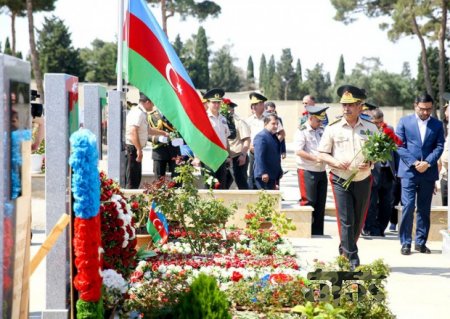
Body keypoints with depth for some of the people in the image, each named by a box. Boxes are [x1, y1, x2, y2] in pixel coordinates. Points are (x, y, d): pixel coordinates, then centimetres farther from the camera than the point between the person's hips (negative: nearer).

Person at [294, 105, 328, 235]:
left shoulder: (322, 131, 14)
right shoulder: (302, 131, -7)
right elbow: (298, 151, -17)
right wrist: (316, 158, -20)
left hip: (321, 171, 7)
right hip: (307, 172, -7)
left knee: (320, 203, 8)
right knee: (308, 202, -7)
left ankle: (318, 233, 15)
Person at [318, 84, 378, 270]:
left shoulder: (370, 128, 4)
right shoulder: (333, 128, 1)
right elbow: (322, 154, 4)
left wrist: (370, 163, -12)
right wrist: (335, 162, -15)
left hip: (363, 180, 2)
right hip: (340, 180, -2)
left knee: (359, 221, 10)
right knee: (346, 220, -9)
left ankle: (345, 251, 30)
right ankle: (352, 258, -7)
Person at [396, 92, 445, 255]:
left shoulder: (437, 124, 9)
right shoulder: (404, 121, 3)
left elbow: (439, 147, 3)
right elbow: (400, 145, -2)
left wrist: (427, 162, -12)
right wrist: (414, 163, -12)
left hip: (428, 172, 3)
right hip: (409, 171, -2)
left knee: (424, 209, 7)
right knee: (408, 206, -9)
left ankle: (421, 242, 14)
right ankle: (406, 243, -3)